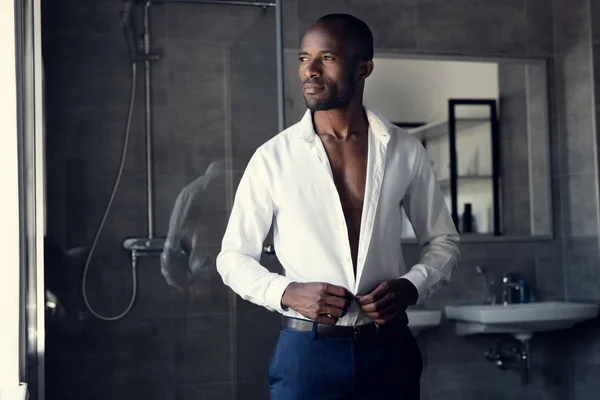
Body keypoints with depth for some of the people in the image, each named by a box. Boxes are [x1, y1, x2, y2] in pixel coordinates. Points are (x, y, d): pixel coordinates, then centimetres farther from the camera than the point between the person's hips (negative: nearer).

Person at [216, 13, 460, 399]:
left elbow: (444, 241, 9)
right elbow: (234, 256, 2)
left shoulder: (405, 150, 0)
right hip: (306, 351, -1)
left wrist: (410, 287, -10)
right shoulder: (273, 157, -4)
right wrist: (287, 293, -16)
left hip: (389, 348, 2)